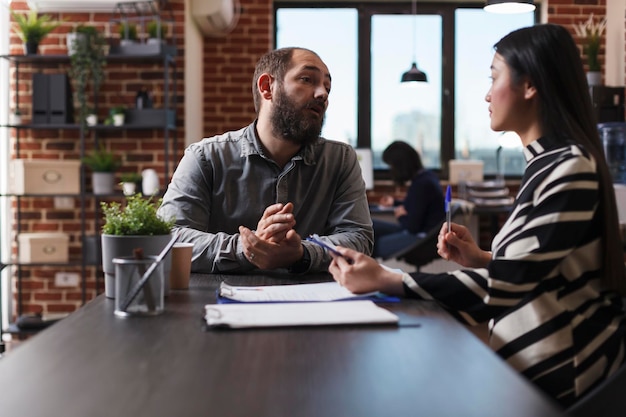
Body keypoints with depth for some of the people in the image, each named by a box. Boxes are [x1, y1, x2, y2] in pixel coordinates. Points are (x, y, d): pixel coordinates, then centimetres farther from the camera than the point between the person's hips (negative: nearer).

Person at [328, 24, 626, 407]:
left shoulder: (571, 169, -20)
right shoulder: (550, 162, 10)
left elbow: (506, 284, -24)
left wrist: (384, 281, -24)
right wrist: (481, 259, 2)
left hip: (557, 375, -8)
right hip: (542, 359, 8)